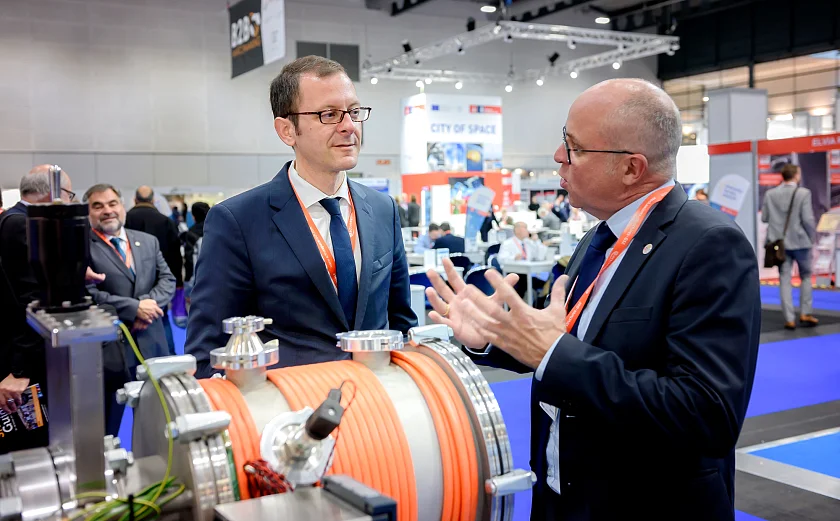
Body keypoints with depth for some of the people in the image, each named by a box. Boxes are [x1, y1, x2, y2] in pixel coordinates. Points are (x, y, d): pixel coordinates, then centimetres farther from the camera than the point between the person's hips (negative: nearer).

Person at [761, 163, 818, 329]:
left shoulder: (770, 194, -1)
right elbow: (808, 219, -13)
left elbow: (764, 217, 3)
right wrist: (812, 237, 1)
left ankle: (789, 319, 3)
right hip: (800, 241, -2)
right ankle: (805, 314, 14)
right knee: (806, 276, 16)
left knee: (784, 280, 5)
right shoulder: (803, 193, -11)